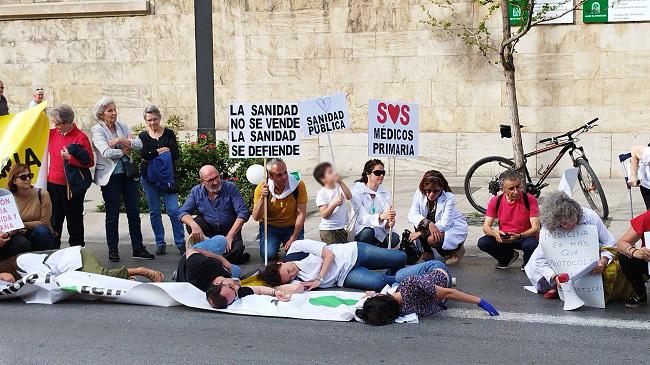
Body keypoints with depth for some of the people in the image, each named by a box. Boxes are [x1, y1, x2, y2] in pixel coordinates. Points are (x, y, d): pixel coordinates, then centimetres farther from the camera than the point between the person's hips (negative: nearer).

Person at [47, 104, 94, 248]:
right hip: (53, 184, 6)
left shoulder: (80, 137, -11)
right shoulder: (53, 133, 7)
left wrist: (70, 158, -22)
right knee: (54, 219, 13)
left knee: (74, 219, 5)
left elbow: (89, 161, -13)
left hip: (72, 186, -6)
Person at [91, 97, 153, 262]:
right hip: (110, 176, -4)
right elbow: (106, 152, -19)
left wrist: (120, 140, -13)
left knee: (134, 212, 5)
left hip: (128, 174, 5)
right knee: (112, 215, 4)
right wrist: (124, 150, -6)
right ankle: (113, 250, 15)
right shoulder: (97, 130, -5)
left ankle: (138, 248, 12)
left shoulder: (122, 126, 10)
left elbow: (139, 144, -1)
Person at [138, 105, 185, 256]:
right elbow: (143, 154, -10)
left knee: (173, 211, -9)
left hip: (166, 178, -2)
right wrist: (160, 151, -13)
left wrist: (151, 156, -12)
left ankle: (181, 244, -2)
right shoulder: (143, 136, 7)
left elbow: (175, 154, -9)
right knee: (154, 212, 8)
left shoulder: (169, 133, 3)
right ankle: (160, 244, 17)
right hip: (148, 178, 2)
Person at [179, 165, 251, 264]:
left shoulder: (231, 188, -12)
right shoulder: (196, 192, -6)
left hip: (230, 229, -3)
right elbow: (183, 213, -9)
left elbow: (243, 213, -16)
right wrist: (194, 226, -32)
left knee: (236, 250, -31)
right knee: (191, 225, -25)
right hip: (208, 228, 3)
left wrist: (230, 236, -24)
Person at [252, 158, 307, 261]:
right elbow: (256, 217, -15)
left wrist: (293, 239, -17)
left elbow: (301, 214, -13)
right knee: (268, 255, -22)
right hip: (270, 226, 0)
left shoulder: (298, 185, -16)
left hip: (293, 227, 0)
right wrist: (262, 198, -32)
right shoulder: (262, 188, -14)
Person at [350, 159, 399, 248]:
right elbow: (362, 218, -19)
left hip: (378, 232, 4)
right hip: (360, 232, -4)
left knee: (394, 238, -26)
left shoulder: (386, 194, 6)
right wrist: (381, 216, -37)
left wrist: (388, 224, -30)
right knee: (368, 232, -37)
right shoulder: (357, 191, -9)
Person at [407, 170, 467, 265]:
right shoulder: (420, 193, -16)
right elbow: (412, 215, -22)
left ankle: (457, 250, 0)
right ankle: (427, 253, -2)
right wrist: (428, 223, -41)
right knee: (420, 221, -23)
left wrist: (421, 233, -32)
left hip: (454, 228, -5)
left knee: (432, 240, -31)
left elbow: (445, 224, -30)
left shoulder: (449, 198, -27)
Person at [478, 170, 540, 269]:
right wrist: (495, 233, -32)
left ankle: (528, 263, 2)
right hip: (504, 238, 3)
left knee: (532, 244, -37)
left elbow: (536, 228, -18)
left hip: (525, 237, -3)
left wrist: (518, 236, -36)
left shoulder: (530, 199, -15)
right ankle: (509, 256, 7)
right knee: (482, 243, -22)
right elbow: (486, 227, -8)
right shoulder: (496, 201, -8)